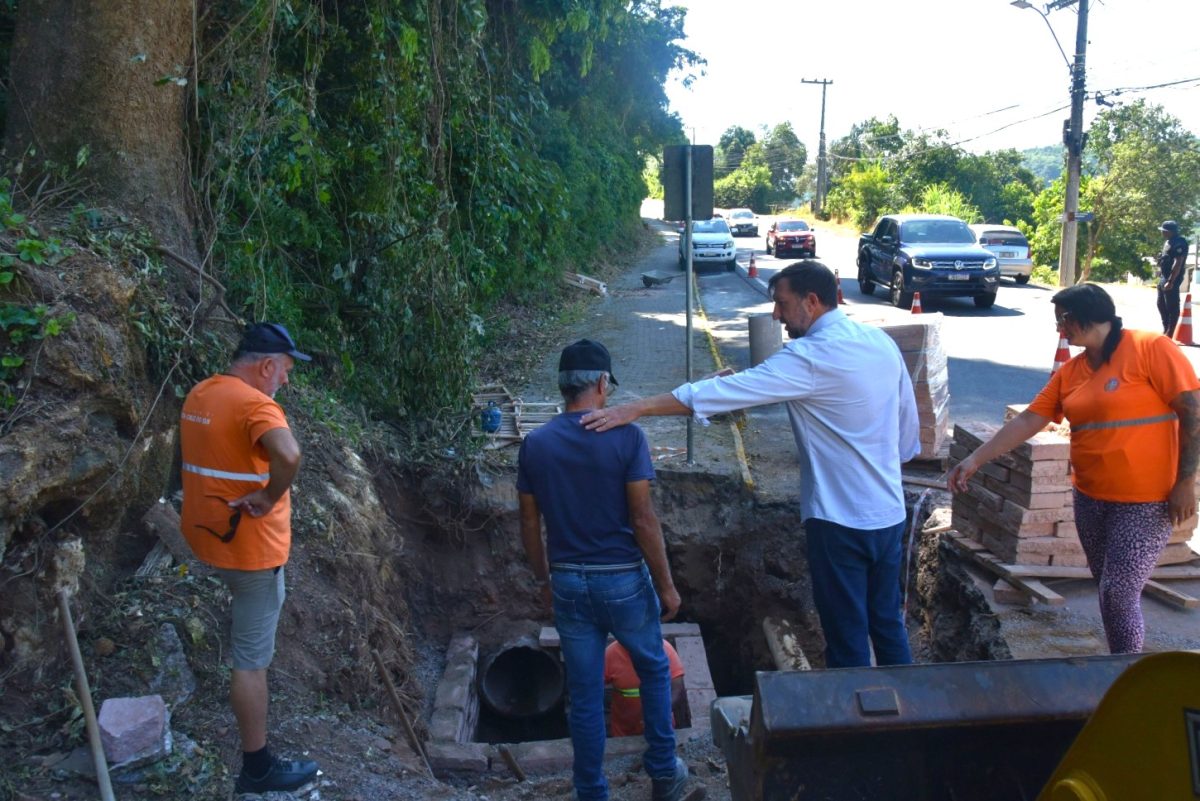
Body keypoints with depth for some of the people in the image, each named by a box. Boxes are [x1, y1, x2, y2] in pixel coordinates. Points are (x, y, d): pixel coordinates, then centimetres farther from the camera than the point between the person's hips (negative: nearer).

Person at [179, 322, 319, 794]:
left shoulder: (199, 395, 5)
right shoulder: (254, 404, -23)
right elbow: (288, 454, -43)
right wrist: (272, 496, -26)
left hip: (209, 535, 9)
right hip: (249, 547, -9)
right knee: (252, 658, 1)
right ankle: (257, 767, 12)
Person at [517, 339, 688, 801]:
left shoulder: (534, 445, -2)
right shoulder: (625, 437, -13)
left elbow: (530, 525, 4)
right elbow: (644, 521, -14)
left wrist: (544, 580, 17)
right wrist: (666, 585, -4)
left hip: (568, 584, 3)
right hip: (623, 580, -2)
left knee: (584, 695, 13)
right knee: (654, 671, 21)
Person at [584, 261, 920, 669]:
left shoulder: (811, 357, -19)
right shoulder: (881, 341, 4)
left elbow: (727, 389, -25)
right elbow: (909, 425, 12)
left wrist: (635, 409, -26)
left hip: (841, 518, -8)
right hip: (890, 513, 8)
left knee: (847, 637, 7)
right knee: (888, 623, 21)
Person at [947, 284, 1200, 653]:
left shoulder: (1152, 349, -10)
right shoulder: (1069, 372, 7)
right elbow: (1027, 421, 5)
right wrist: (975, 460, -1)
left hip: (1145, 502, -6)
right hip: (1090, 498, 6)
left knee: (1119, 595, -7)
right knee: (1112, 592, 14)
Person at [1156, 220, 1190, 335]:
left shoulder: (1179, 243, -16)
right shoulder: (1168, 242, 15)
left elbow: (1178, 263, -22)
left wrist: (1171, 281, -25)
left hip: (1171, 279, -10)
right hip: (1163, 278, 10)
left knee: (1172, 306, -6)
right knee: (1161, 305, 16)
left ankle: (1170, 333, -3)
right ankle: (1165, 329, 27)